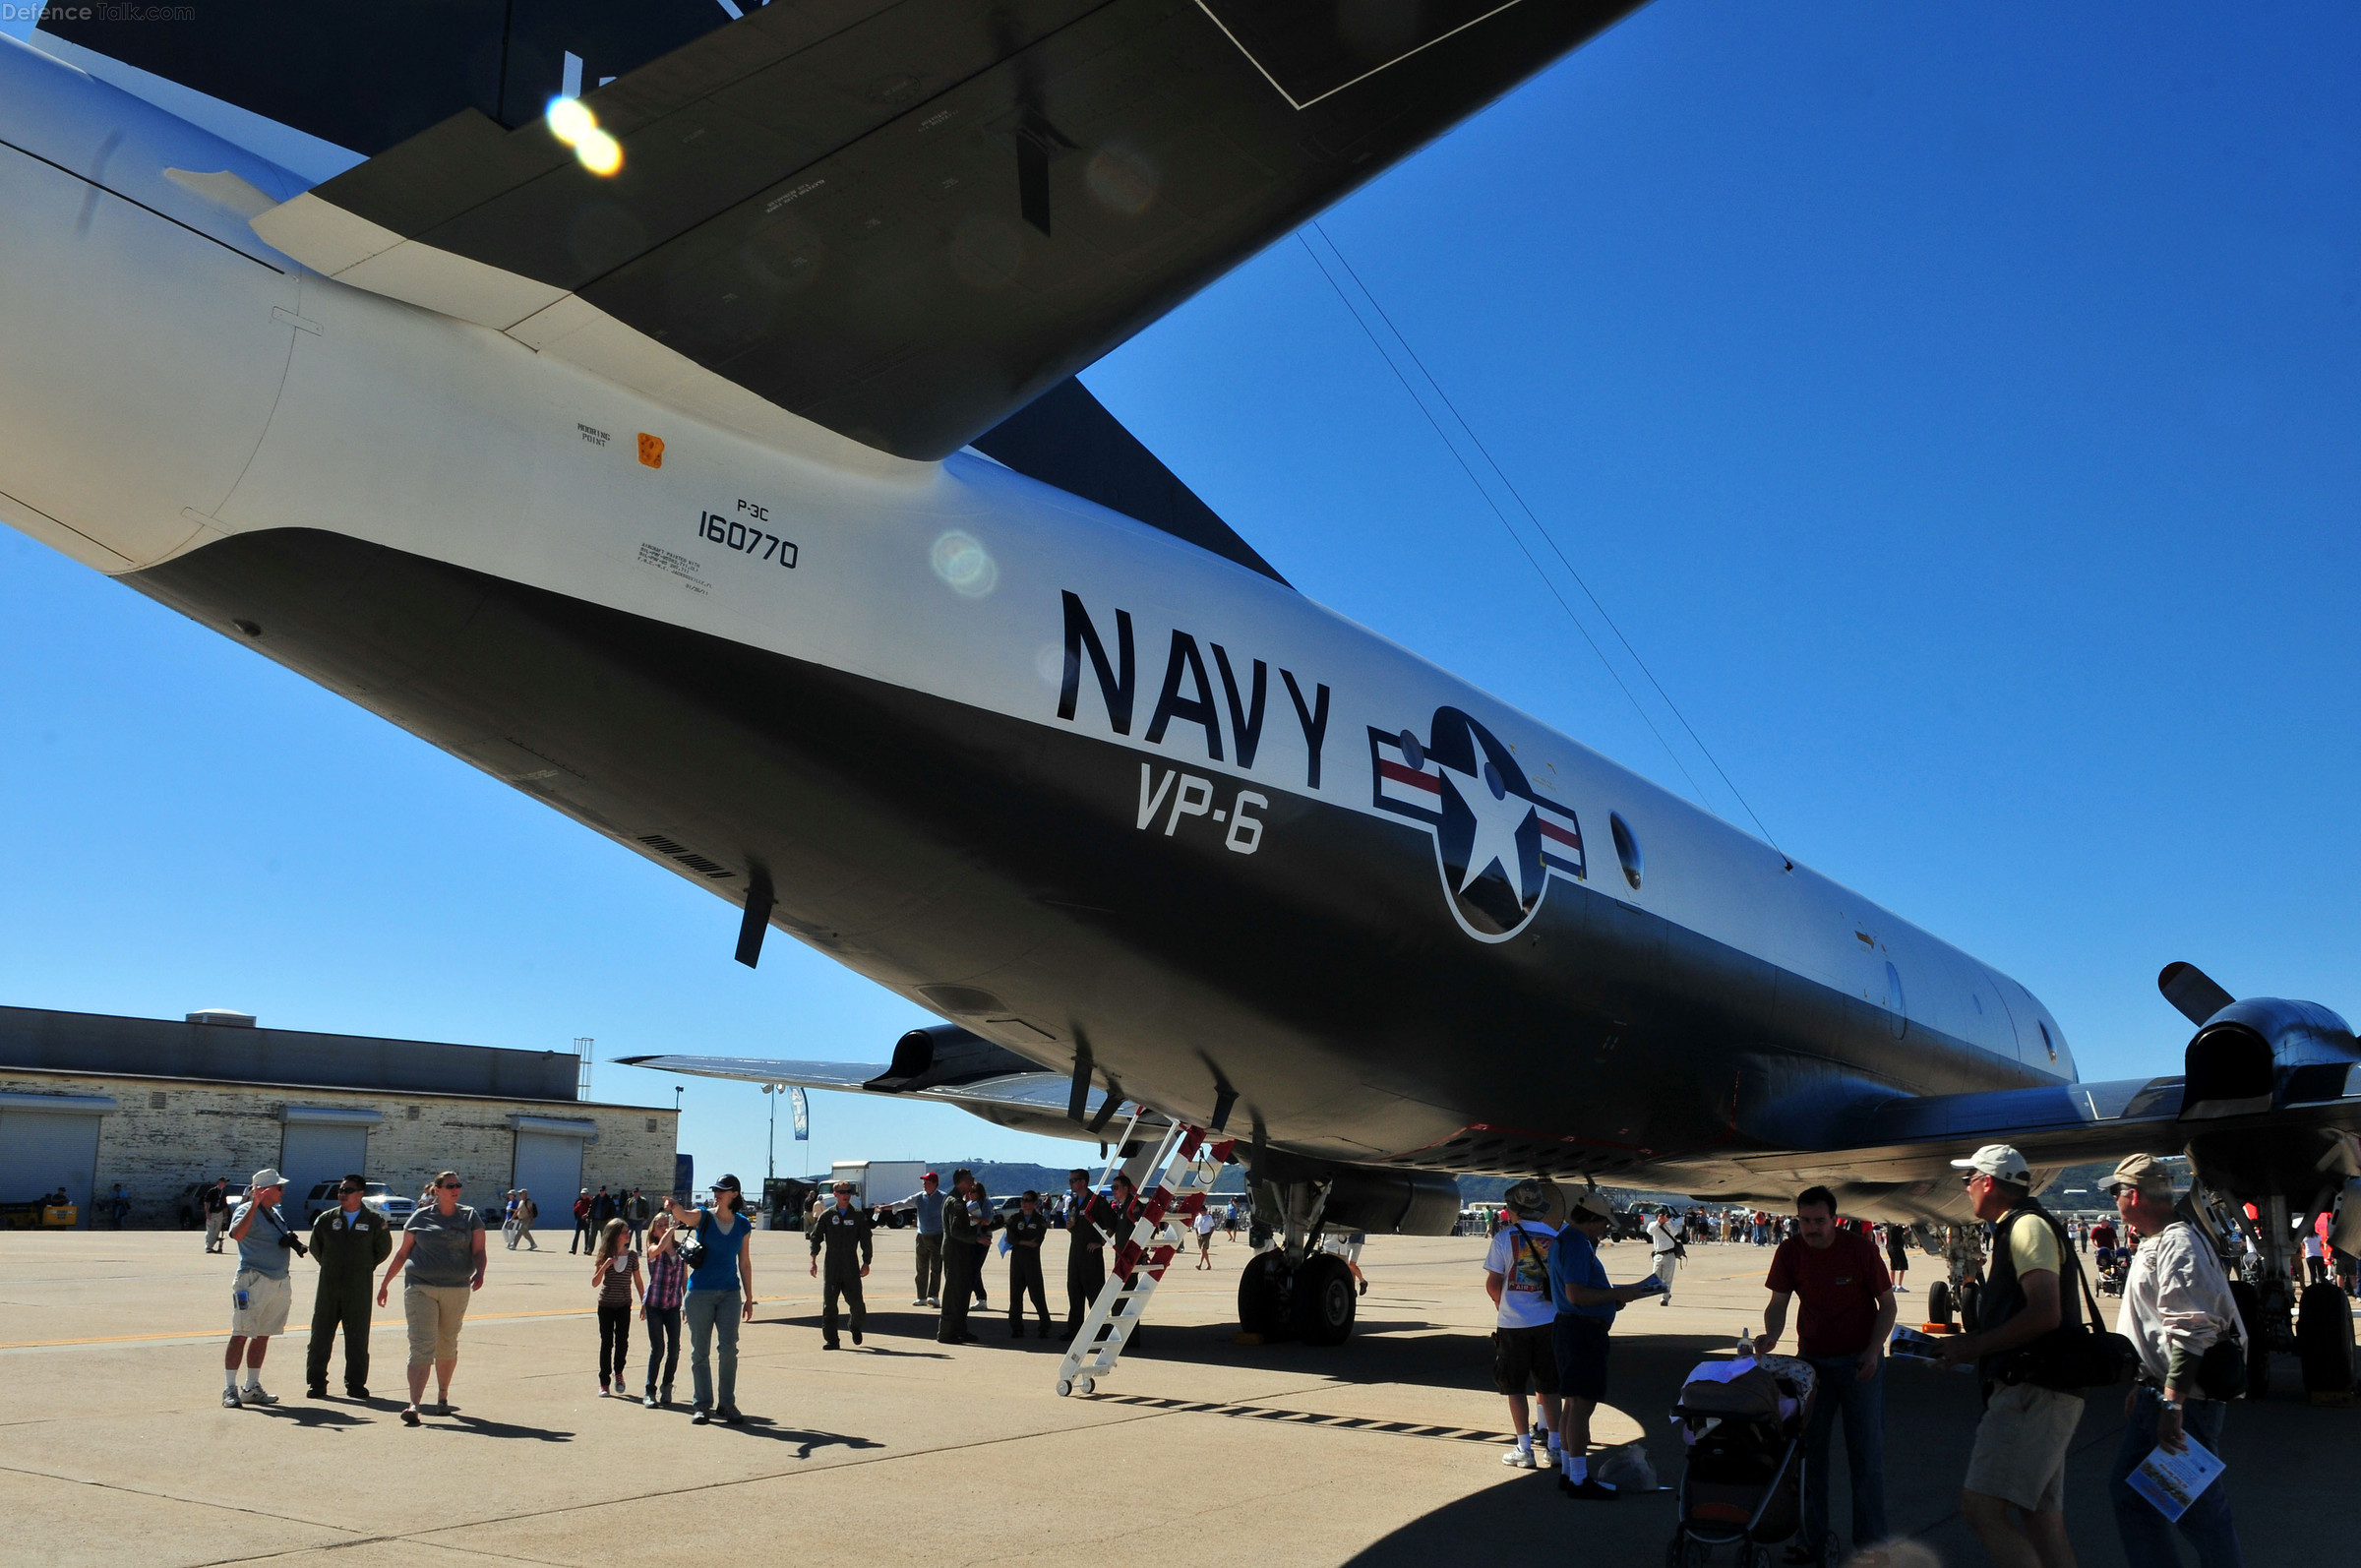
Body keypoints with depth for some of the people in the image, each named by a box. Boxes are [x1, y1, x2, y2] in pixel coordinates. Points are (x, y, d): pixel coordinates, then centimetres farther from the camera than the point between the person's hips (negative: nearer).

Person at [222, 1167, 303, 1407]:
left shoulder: (276, 1213, 18)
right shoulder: (247, 1210, -7)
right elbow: (237, 1234, -29)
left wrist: (292, 1242, 11)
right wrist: (255, 1203, -32)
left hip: (279, 1282, 8)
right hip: (254, 1279, -8)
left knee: (263, 1336, 11)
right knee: (241, 1334, -7)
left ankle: (252, 1388, 18)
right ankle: (230, 1389, -3)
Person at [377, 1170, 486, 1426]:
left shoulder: (470, 1217, 7)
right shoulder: (421, 1217, 5)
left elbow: (478, 1251, 2)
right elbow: (402, 1253, 12)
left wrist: (479, 1272, -17)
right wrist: (385, 1283, 11)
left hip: (457, 1290, 1)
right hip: (420, 1287, -1)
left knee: (447, 1347, 12)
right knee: (421, 1347, -11)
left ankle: (442, 1396, 29)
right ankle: (413, 1404, -16)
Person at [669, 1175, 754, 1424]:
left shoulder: (743, 1225, 5)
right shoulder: (703, 1217, -2)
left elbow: (744, 1263, 11)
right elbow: (682, 1214, -25)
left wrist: (749, 1297, 11)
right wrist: (672, 1206, -49)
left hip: (730, 1293, 1)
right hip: (700, 1291, -1)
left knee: (729, 1349, -5)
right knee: (700, 1351, 4)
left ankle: (727, 1404, 7)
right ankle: (702, 1405, 13)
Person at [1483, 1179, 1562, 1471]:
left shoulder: (1504, 1237, -9)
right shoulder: (1555, 1237, 0)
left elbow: (1493, 1284, -7)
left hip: (1513, 1323, -3)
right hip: (1549, 1321, 3)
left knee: (1515, 1387, 8)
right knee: (1548, 1387, 13)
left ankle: (1524, 1449, 8)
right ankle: (1553, 1447, 17)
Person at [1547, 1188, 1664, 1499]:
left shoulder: (1567, 1239, 17)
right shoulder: (1577, 1243, -17)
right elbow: (1576, 1294, -25)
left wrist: (1612, 1298, 17)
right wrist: (1618, 1294, -16)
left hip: (1571, 1330, 11)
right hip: (1582, 1331, -11)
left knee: (1574, 1404, 16)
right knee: (1581, 1405, -7)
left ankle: (1568, 1472, 24)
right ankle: (1579, 1480, -4)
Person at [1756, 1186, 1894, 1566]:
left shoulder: (1861, 1249, -12)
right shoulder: (1790, 1252, -6)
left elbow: (1887, 1304, -4)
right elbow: (1778, 1303, -4)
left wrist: (1873, 1350, -15)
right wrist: (1771, 1336, -24)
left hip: (1859, 1361, -3)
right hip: (1811, 1359, 3)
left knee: (1866, 1454, -2)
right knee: (1809, 1451, 5)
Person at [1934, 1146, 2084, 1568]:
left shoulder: (2027, 1225, -10)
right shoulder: (2017, 1228, 22)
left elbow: (2045, 1314, -22)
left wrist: (1975, 1346, -14)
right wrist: (1972, 1343, 19)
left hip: (2034, 1393, -11)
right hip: (2034, 1394, 11)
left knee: (1979, 1504, -18)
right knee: (2044, 1521, 10)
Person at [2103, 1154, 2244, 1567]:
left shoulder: (2179, 1246, -18)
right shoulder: (2154, 1244, 16)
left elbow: (2190, 1332, -26)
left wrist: (2172, 1403, -30)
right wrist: (2143, 1385, 27)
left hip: (2185, 1401, -11)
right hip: (2159, 1393, 11)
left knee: (2198, 1506, -2)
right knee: (2126, 1489, 12)